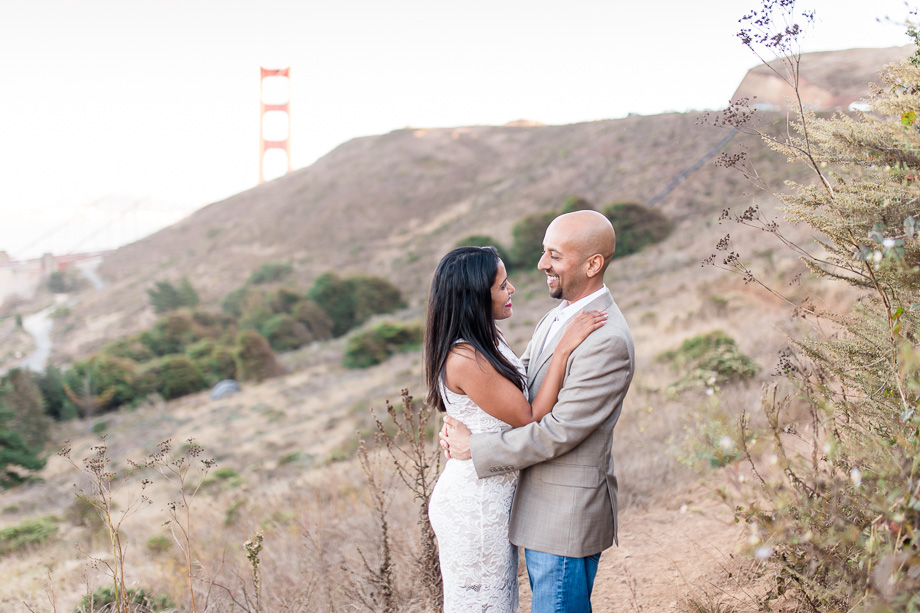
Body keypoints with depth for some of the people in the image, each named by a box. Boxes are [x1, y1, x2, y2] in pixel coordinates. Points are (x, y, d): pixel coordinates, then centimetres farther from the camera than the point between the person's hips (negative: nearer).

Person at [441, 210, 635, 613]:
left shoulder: (607, 342, -24)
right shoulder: (558, 317, 8)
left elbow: (559, 432, -24)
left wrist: (475, 448, -16)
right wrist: (460, 426, -6)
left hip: (567, 517, -9)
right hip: (541, 507, 9)